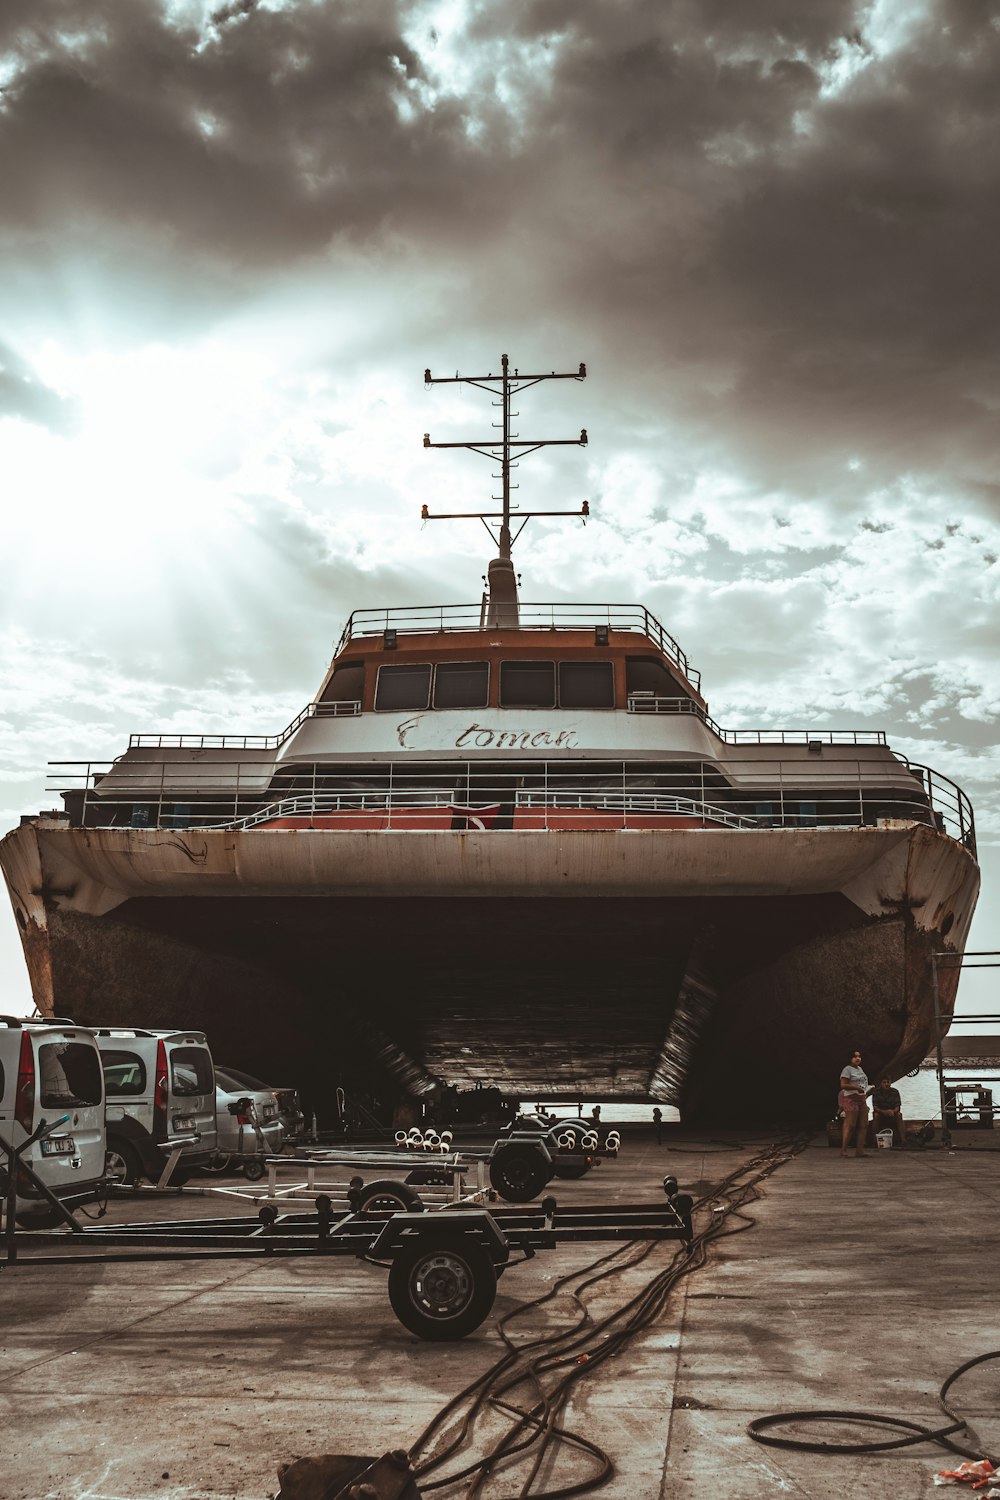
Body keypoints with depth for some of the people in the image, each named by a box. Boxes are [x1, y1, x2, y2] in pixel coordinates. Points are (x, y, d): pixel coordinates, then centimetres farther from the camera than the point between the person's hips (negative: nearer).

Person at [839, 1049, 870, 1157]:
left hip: (862, 1098, 9)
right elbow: (843, 1085, -16)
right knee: (850, 1125, -11)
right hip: (851, 1098, -9)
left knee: (863, 1125, 3)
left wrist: (865, 1093, 14)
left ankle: (860, 1150, 5)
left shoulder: (860, 1069, 19)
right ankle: (843, 1150, -7)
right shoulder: (847, 1069, -8)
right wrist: (856, 1087, -24)